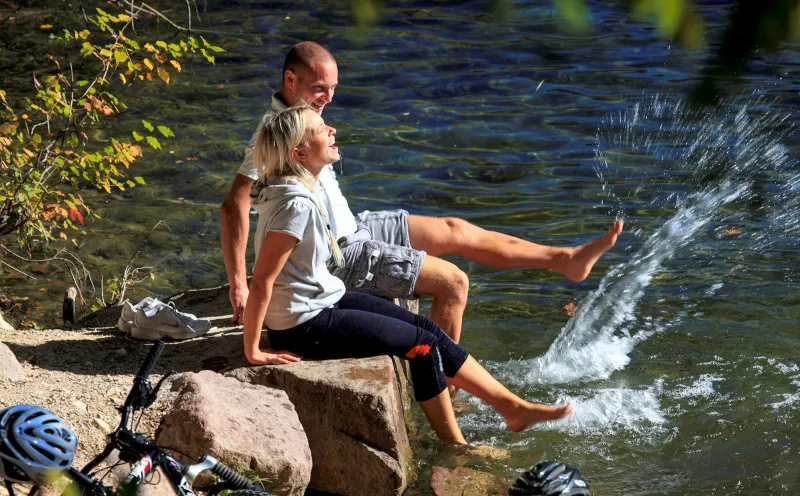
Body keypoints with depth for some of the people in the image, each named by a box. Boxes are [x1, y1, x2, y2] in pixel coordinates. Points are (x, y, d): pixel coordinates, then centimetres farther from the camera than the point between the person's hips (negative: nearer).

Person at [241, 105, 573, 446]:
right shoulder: (295, 205, -26)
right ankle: (454, 447, 14)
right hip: (304, 328, -10)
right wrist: (253, 351, -22)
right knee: (421, 344, -3)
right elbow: (261, 282, -27)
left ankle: (514, 408, 15)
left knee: (427, 328, 8)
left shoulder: (302, 189, 5)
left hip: (324, 301, 10)